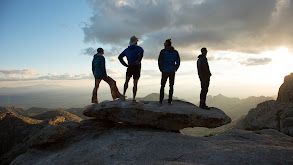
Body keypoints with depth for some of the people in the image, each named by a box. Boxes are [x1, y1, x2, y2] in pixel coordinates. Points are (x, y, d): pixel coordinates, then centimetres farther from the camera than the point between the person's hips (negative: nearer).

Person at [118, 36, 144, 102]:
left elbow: (120, 57, 12)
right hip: (137, 68, -3)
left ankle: (124, 94, 6)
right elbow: (141, 51, -28)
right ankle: (134, 98, -2)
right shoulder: (138, 48, -3)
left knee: (126, 81, 16)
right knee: (135, 84, 0)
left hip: (130, 67, 4)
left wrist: (125, 64, 9)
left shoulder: (127, 49, 14)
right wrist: (139, 61, -20)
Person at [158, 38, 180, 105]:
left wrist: (161, 69, 5)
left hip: (165, 71, -2)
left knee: (162, 86, 11)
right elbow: (178, 62, 1)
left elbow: (160, 61, -8)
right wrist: (175, 69, 11)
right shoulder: (175, 52, 4)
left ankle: (161, 100, 8)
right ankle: (170, 101, 10)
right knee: (171, 86, 12)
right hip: (172, 71, 2)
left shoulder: (163, 51, -5)